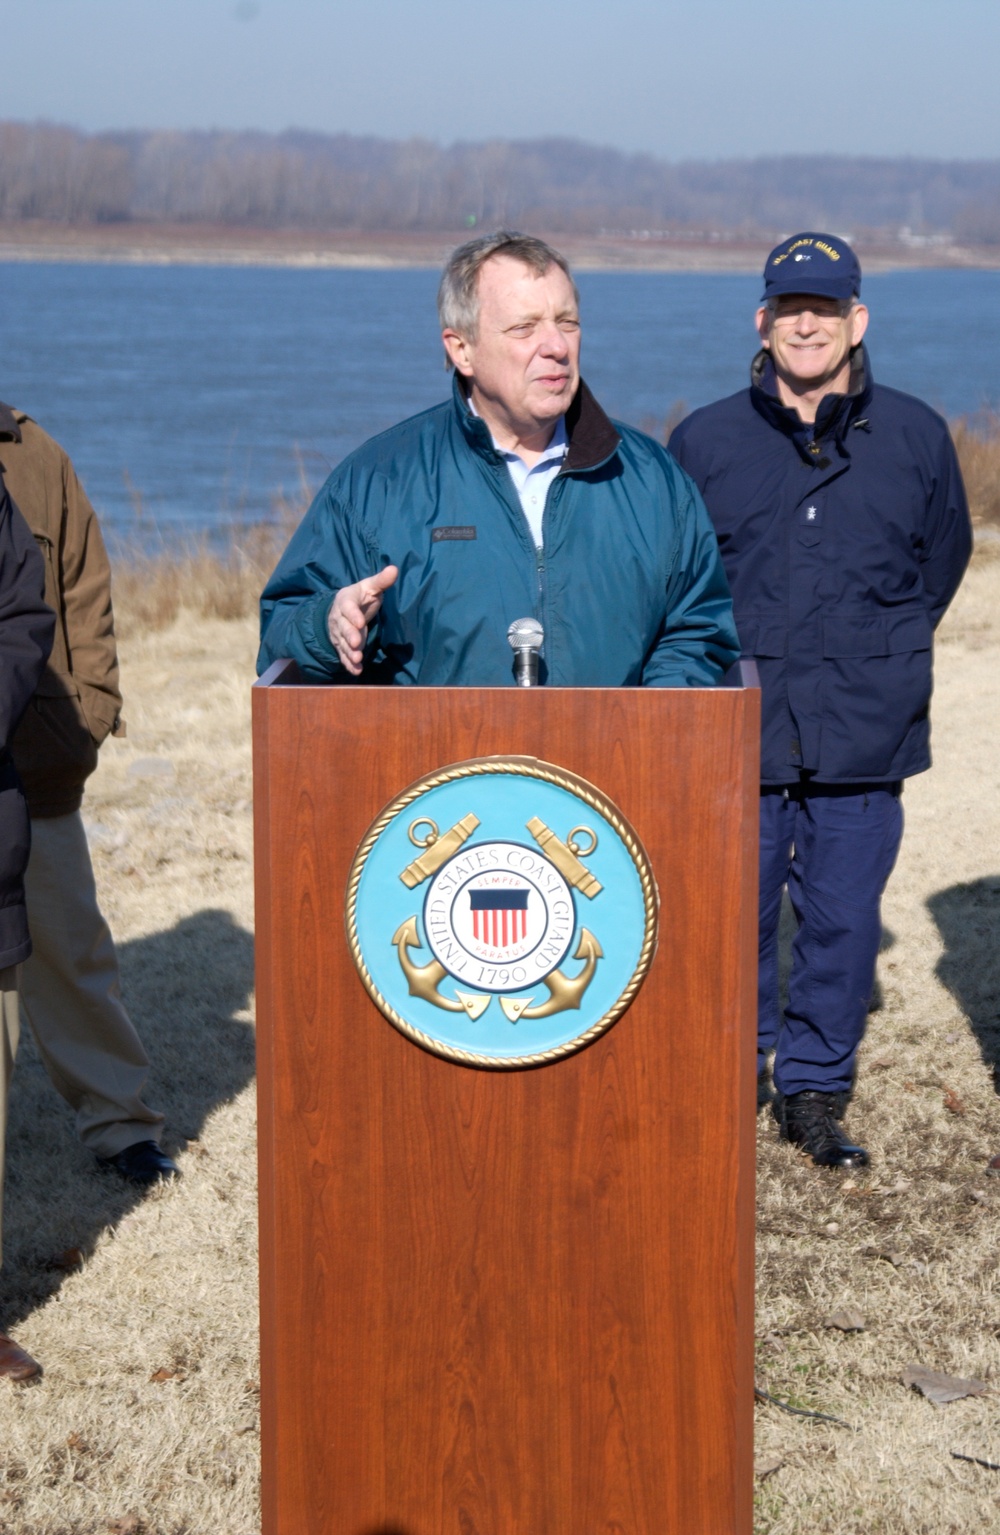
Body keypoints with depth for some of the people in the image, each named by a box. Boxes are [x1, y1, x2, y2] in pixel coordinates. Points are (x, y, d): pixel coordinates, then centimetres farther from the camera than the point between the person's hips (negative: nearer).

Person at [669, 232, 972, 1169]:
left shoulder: (915, 438, 4)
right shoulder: (705, 441, 3)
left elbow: (941, 562, 18)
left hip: (865, 738, 1)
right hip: (736, 736, 0)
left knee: (844, 921, 6)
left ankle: (815, 1091, 20)